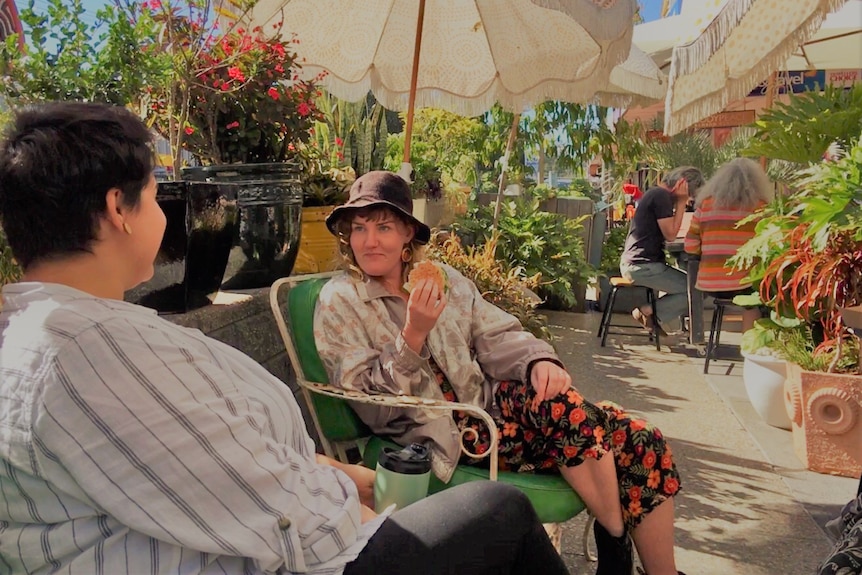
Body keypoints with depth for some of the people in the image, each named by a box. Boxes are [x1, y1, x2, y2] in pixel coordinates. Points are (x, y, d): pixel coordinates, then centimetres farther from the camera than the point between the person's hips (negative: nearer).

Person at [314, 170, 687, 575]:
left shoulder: (439, 277, 10)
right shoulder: (339, 303, -5)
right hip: (441, 434, -5)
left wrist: (539, 360, -16)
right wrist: (413, 335, -24)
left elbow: (496, 337, 6)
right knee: (560, 406, -29)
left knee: (641, 441, -9)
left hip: (489, 401, 6)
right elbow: (374, 408, -10)